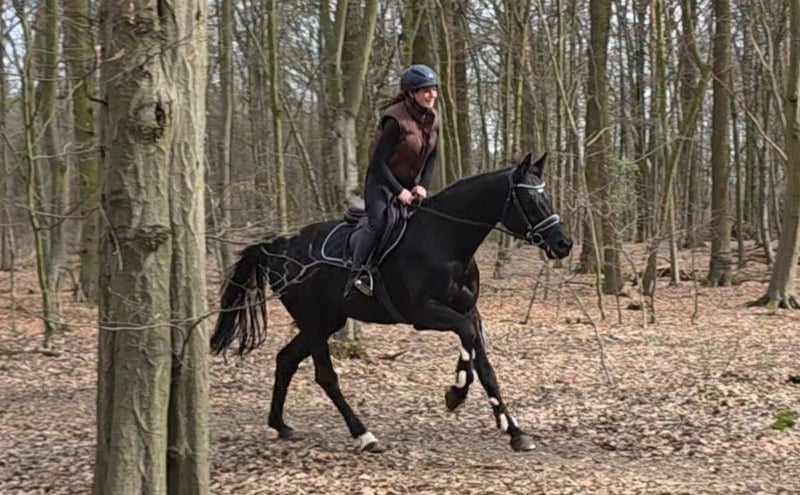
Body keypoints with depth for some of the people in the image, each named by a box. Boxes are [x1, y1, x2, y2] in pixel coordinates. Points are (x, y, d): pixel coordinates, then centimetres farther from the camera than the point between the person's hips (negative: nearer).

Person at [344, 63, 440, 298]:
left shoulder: (432, 120, -1)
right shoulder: (396, 119, -23)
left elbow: (431, 158, 8)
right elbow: (379, 162, -23)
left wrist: (423, 185, -8)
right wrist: (399, 191, -24)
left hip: (409, 184, 7)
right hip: (381, 182, -7)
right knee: (378, 222, -26)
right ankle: (356, 274, -21)